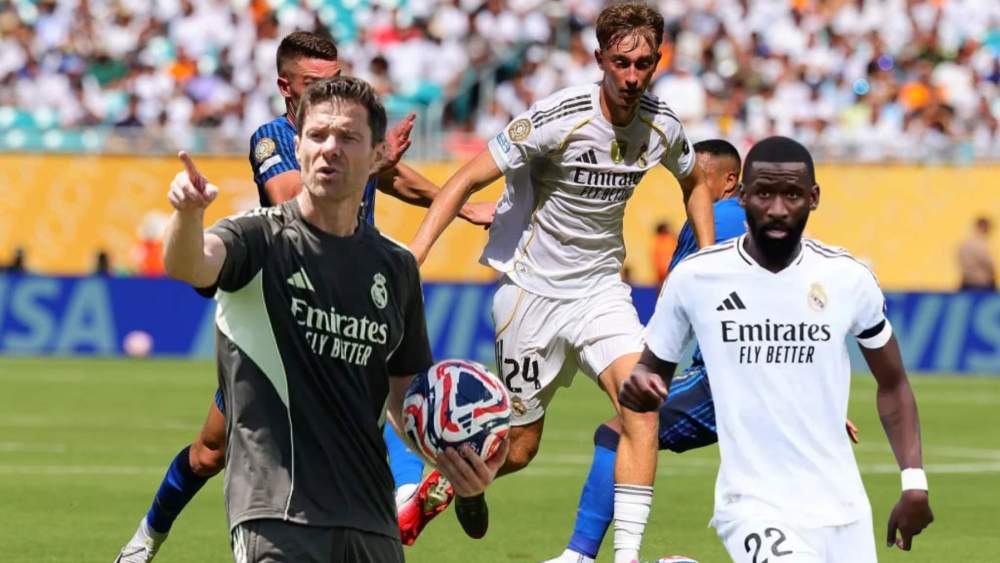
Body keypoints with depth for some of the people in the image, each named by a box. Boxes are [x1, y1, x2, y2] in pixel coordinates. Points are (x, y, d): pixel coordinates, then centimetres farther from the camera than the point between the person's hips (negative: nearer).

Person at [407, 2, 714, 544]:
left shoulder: (662, 126, -5)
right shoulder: (558, 118, -21)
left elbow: (695, 184, 19)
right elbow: (466, 182, -18)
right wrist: (411, 257, -29)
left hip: (600, 286, 4)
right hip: (531, 288, -4)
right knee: (520, 447, 2)